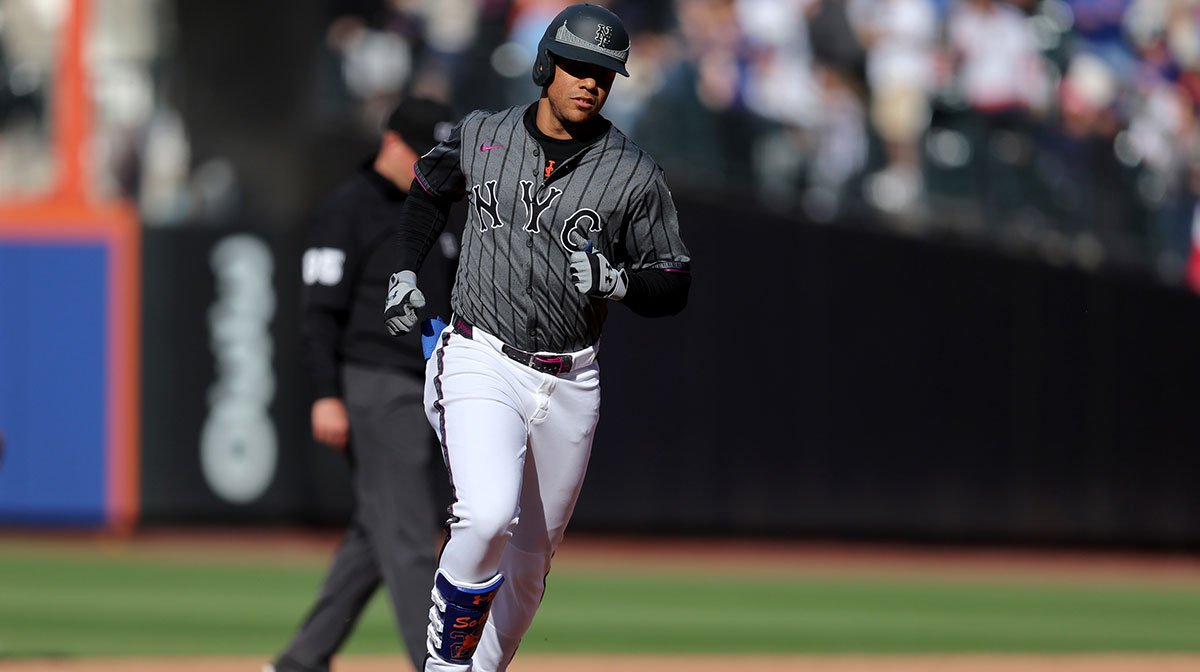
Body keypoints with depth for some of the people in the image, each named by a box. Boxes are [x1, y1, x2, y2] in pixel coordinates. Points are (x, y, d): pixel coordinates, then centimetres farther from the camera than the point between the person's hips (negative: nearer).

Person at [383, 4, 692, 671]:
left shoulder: (634, 175, -3)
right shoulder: (480, 135, 1)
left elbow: (674, 286, 0)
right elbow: (429, 190, 23)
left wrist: (616, 280, -19)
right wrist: (405, 272, 12)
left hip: (568, 384, 2)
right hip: (480, 365, -2)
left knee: (529, 556, 12)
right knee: (487, 516, -25)